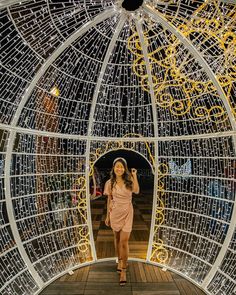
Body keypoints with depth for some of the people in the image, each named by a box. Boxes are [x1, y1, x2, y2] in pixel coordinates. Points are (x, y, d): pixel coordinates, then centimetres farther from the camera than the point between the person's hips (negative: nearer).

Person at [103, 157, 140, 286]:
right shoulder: (110, 183, -3)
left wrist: (134, 175, -22)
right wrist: (107, 216, 8)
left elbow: (136, 191, -24)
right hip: (115, 213, 2)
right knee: (117, 238, 18)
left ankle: (123, 270, 16)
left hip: (127, 213, -2)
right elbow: (109, 200, 4)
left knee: (124, 241, -3)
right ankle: (120, 261, 43)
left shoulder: (129, 180, -6)